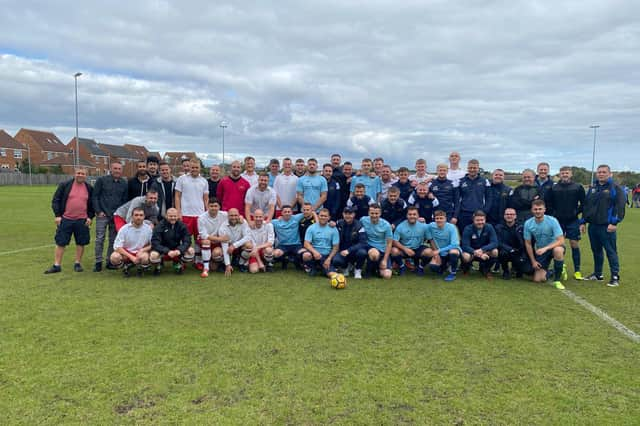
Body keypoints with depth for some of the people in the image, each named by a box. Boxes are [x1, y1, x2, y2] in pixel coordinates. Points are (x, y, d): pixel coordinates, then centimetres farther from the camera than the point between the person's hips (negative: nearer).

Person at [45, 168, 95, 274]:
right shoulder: (65, 185, 1)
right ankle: (56, 265, 11)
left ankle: (78, 264, 19)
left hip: (82, 221, 1)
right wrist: (57, 215, -5)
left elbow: (92, 204, 12)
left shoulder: (89, 188, 7)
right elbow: (55, 200, 2)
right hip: (65, 219, -1)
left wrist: (90, 217, 2)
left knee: (81, 243, 6)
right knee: (60, 243, 3)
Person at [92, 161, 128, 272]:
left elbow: (125, 200, 12)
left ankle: (110, 262, 14)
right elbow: (94, 196, 0)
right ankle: (98, 262, 6)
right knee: (100, 239, -2)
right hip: (102, 215, -2)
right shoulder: (101, 180, 1)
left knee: (113, 239, 6)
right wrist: (98, 211, -7)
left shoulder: (124, 183, 8)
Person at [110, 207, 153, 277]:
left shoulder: (148, 228, -8)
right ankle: (126, 267, 5)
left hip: (141, 253, 0)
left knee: (145, 257, -35)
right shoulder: (124, 229, -10)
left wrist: (143, 250, -19)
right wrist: (131, 257, -23)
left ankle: (140, 270, 2)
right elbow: (117, 247, -13)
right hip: (126, 253, 1)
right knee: (114, 256, -31)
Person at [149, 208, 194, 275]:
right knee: (153, 255, -33)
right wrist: (167, 251, -33)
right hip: (163, 251, -2)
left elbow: (187, 241, -11)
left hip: (177, 251, 2)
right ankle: (158, 266, 5)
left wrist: (179, 250, -31)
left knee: (191, 251, -24)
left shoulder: (182, 226, -4)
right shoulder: (160, 226, -11)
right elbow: (155, 243, -19)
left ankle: (178, 264, 7)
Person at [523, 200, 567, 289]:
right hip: (540, 251, 3)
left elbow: (561, 241, -24)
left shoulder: (552, 220, -20)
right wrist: (533, 261, -4)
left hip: (554, 247, -3)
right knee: (537, 279, -8)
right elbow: (528, 243, -1)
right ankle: (553, 272, 27)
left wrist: (545, 248, -36)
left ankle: (557, 280, -21)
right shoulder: (528, 223, -10)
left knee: (558, 250, -41)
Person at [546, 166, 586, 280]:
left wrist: (577, 212, -5)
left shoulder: (578, 187, 2)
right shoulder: (553, 188, 4)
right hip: (557, 220, 1)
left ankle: (577, 271, 6)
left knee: (574, 244, -1)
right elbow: (548, 203, 7)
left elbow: (583, 203, 5)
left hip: (572, 221, -1)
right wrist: (552, 214, -2)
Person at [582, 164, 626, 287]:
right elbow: (586, 205, 19)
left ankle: (615, 277, 1)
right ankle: (597, 274, 24)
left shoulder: (615, 188, -3)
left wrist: (614, 222, -17)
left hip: (607, 226, -6)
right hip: (593, 225, 6)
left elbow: (620, 206, -10)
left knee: (611, 251, -4)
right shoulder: (592, 188, 16)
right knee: (596, 250, 14)